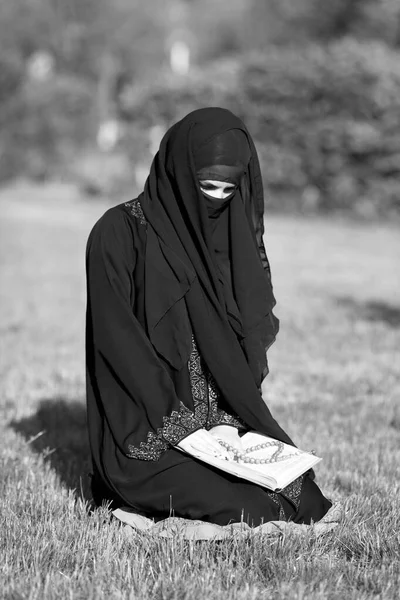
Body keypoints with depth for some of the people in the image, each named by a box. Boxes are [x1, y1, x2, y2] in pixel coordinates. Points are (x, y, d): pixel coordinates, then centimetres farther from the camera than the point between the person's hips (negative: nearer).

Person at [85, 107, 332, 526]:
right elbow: (119, 341, -13)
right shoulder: (120, 234, -8)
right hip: (146, 439, -5)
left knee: (303, 498, -15)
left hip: (226, 424, 5)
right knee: (249, 511, -23)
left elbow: (249, 343, 8)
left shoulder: (234, 237, 9)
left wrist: (227, 420, -8)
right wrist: (179, 428, -18)